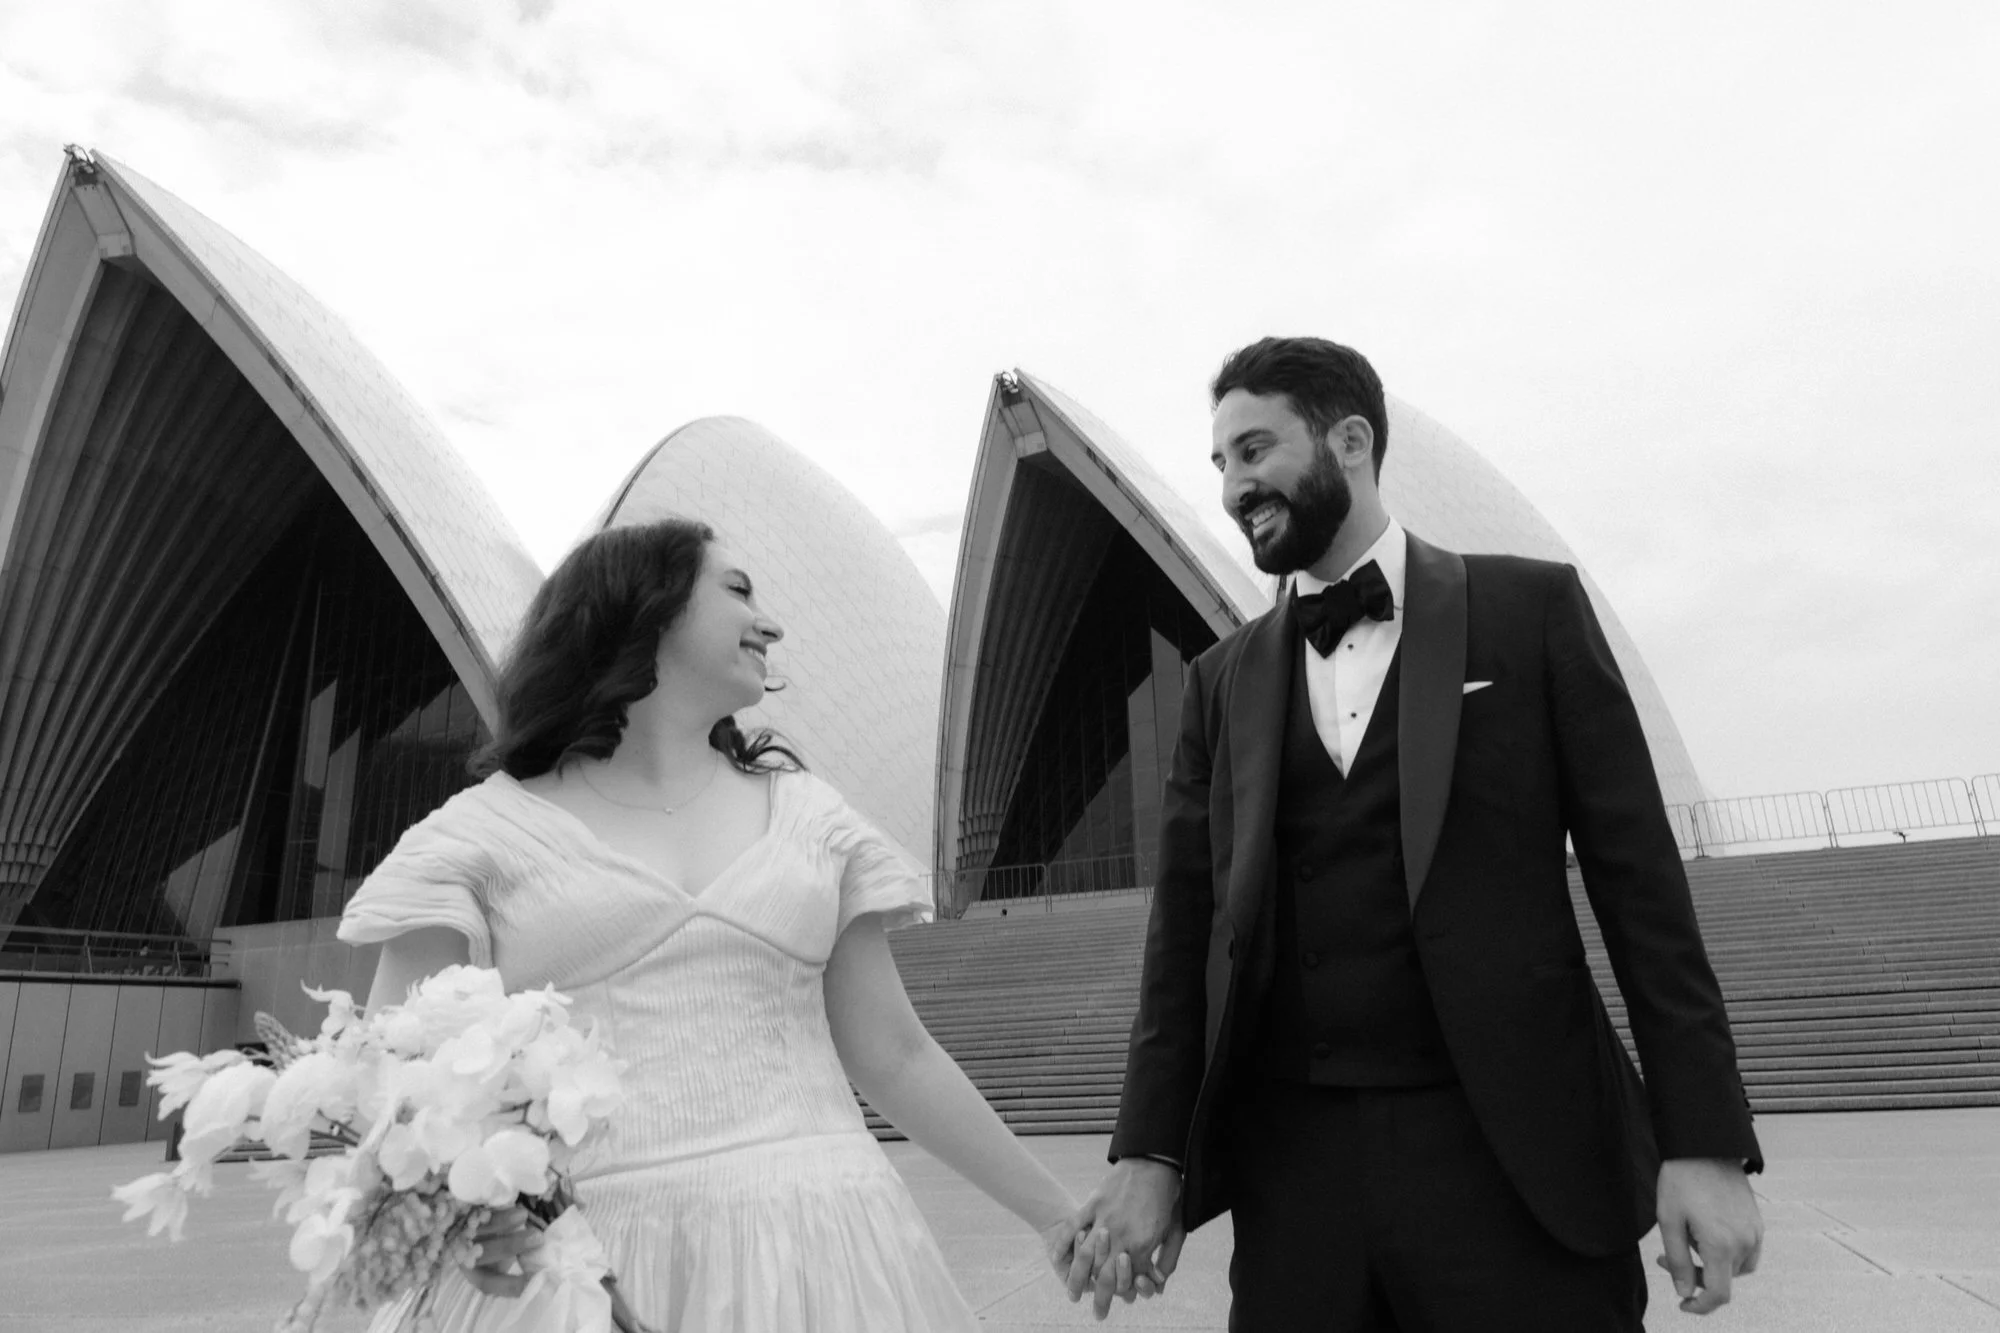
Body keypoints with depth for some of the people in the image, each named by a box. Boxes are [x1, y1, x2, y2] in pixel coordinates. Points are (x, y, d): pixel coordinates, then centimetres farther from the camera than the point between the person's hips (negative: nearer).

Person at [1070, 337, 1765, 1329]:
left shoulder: (1530, 607, 2)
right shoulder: (1223, 680, 9)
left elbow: (1637, 877, -1)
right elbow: (1187, 923, 5)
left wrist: (1704, 1140, -6)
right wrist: (1150, 1153, -2)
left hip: (1517, 1153, -2)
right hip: (1292, 1167, 3)